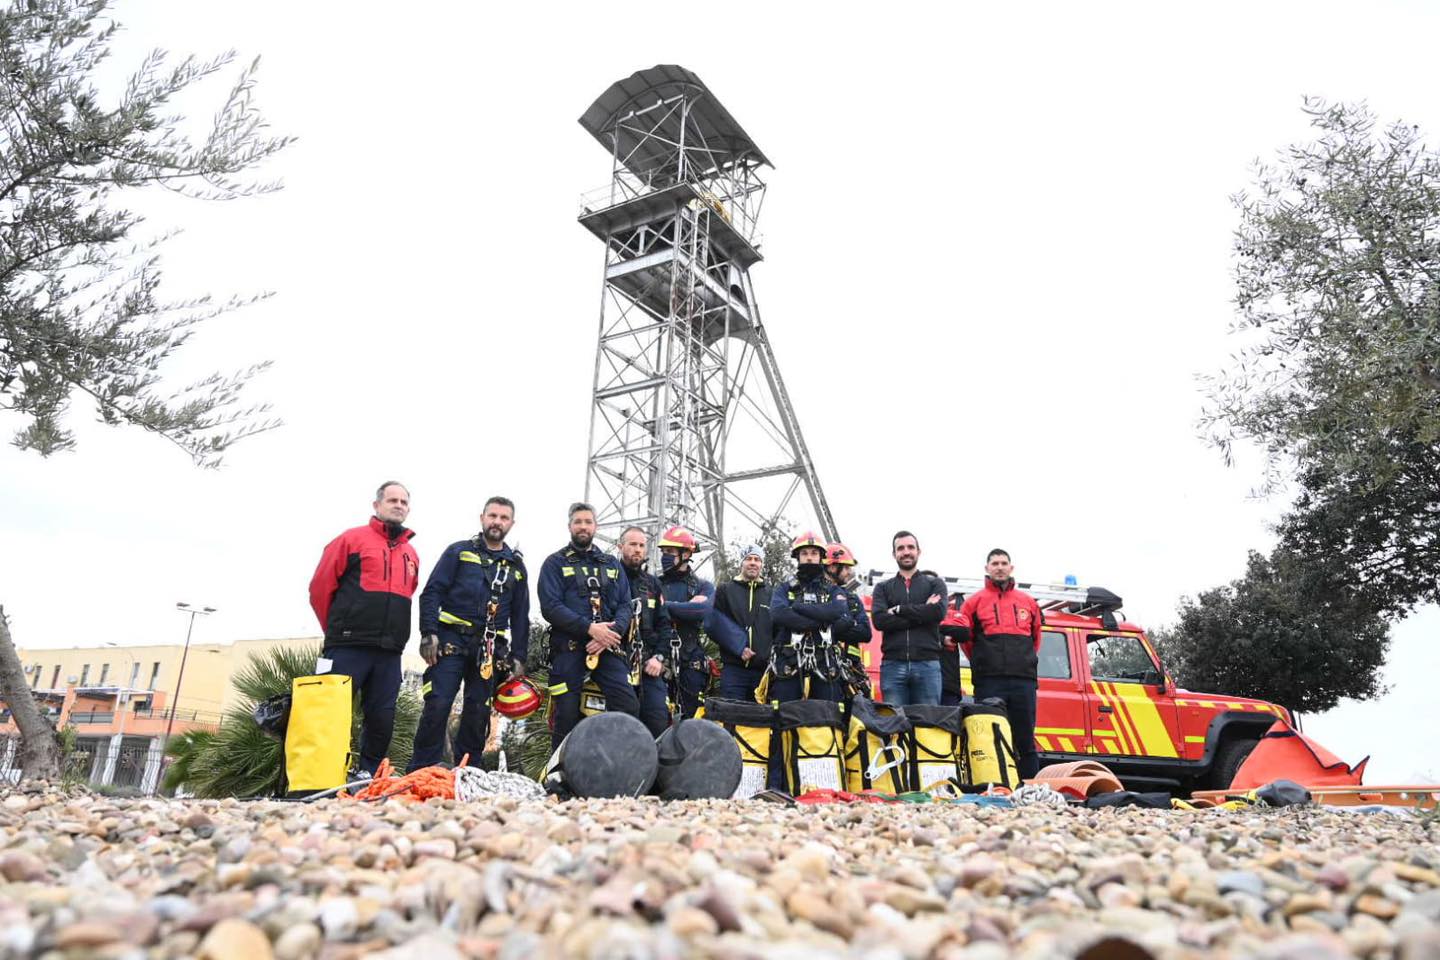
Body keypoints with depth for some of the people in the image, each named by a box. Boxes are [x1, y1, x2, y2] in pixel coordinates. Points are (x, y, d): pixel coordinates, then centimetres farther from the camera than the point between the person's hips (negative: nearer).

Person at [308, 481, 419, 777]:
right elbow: (321, 586, 2)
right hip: (348, 648, -5)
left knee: (382, 720, 5)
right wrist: (337, 631, 7)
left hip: (390, 652, 5)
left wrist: (393, 634, 16)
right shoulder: (351, 539, 3)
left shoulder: (412, 555, 18)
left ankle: (368, 777, 15)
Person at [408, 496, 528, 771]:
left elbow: (521, 616, 17)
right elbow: (431, 593, 1)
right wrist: (429, 633, -11)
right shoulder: (459, 551, 8)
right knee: (437, 706, -11)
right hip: (451, 641, -3)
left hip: (490, 649, 3)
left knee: (478, 713, 5)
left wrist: (518, 657, 9)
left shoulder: (516, 565, 17)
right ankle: (420, 772, -1)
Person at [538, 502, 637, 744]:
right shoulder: (555, 563, 6)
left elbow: (624, 604, 10)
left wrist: (610, 633, -11)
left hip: (607, 648, 2)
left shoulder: (611, 564, 18)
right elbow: (550, 607, -7)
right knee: (567, 716, -1)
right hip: (569, 648, -2)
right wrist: (590, 628, -18)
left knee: (629, 707, -13)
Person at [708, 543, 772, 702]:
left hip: (762, 668, 3)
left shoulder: (770, 595, 15)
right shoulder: (725, 591, 7)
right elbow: (715, 624, -5)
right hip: (733, 667, -2)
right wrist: (739, 647, -15)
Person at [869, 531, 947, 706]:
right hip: (893, 665, 0)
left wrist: (899, 610, -4)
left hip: (927, 664, 0)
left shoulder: (935, 584, 14)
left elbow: (938, 612, -7)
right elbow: (879, 620, -4)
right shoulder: (883, 587, 15)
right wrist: (922, 614, -8)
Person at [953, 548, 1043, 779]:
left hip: (1023, 680, 2)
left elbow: (1036, 637, 22)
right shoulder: (974, 601, 8)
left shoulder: (1027, 602, 15)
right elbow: (964, 636, 8)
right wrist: (982, 663, 9)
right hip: (989, 682, -2)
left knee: (1025, 740, 5)